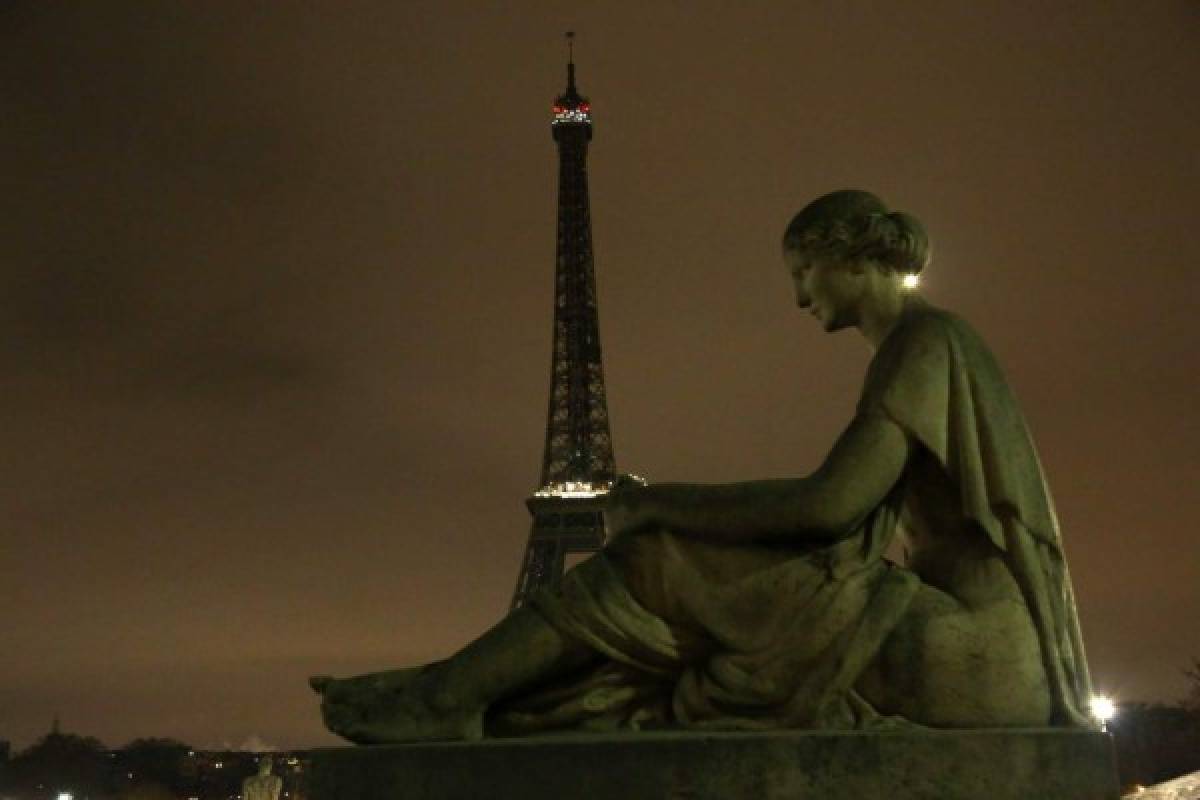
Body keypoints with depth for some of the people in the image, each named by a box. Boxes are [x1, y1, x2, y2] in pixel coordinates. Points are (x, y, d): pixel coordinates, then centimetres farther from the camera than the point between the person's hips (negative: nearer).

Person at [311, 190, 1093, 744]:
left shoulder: (925, 340, -9)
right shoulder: (917, 352, 22)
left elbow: (831, 503, -20)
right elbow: (854, 513, 19)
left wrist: (658, 502, -11)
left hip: (971, 647, -9)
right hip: (985, 654, 9)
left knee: (659, 555, -11)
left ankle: (445, 696, -1)